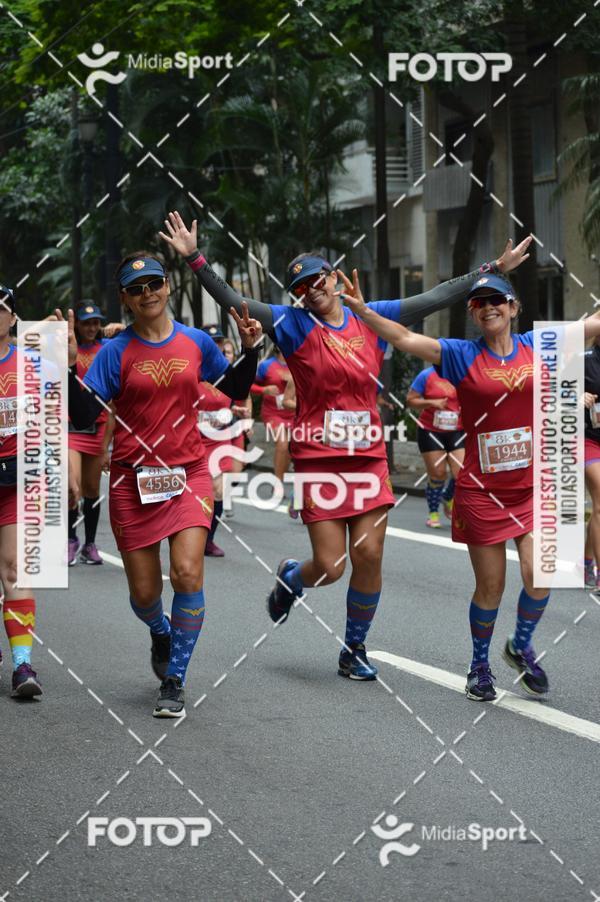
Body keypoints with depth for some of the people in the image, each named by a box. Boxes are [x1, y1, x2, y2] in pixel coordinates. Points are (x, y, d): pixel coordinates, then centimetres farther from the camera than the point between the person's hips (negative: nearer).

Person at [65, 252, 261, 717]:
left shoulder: (196, 342, 4)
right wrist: (69, 367, -23)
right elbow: (82, 416, -10)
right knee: (145, 592, 4)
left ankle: (174, 681, -4)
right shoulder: (116, 352, -3)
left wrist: (250, 348, 3)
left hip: (189, 474, 1)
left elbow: (234, 390, 19)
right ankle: (162, 633, 42)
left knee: (187, 573, -18)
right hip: (133, 481, 0)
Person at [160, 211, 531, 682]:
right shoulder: (295, 324, -1)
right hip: (318, 460, -3)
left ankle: (355, 649, 17)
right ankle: (290, 578, 32)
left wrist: (495, 268, 13)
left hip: (368, 457, 3)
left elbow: (437, 298, 12)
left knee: (369, 556, -1)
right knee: (329, 567, -5)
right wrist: (195, 259, -19)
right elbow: (233, 302, -9)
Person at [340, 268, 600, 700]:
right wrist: (362, 310, -25)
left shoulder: (537, 347, 3)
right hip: (482, 489, -2)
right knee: (490, 586, 4)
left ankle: (521, 646, 19)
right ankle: (480, 667, 25)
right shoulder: (462, 355, -3)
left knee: (538, 575, -9)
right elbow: (405, 339, -13)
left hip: (532, 486, 2)